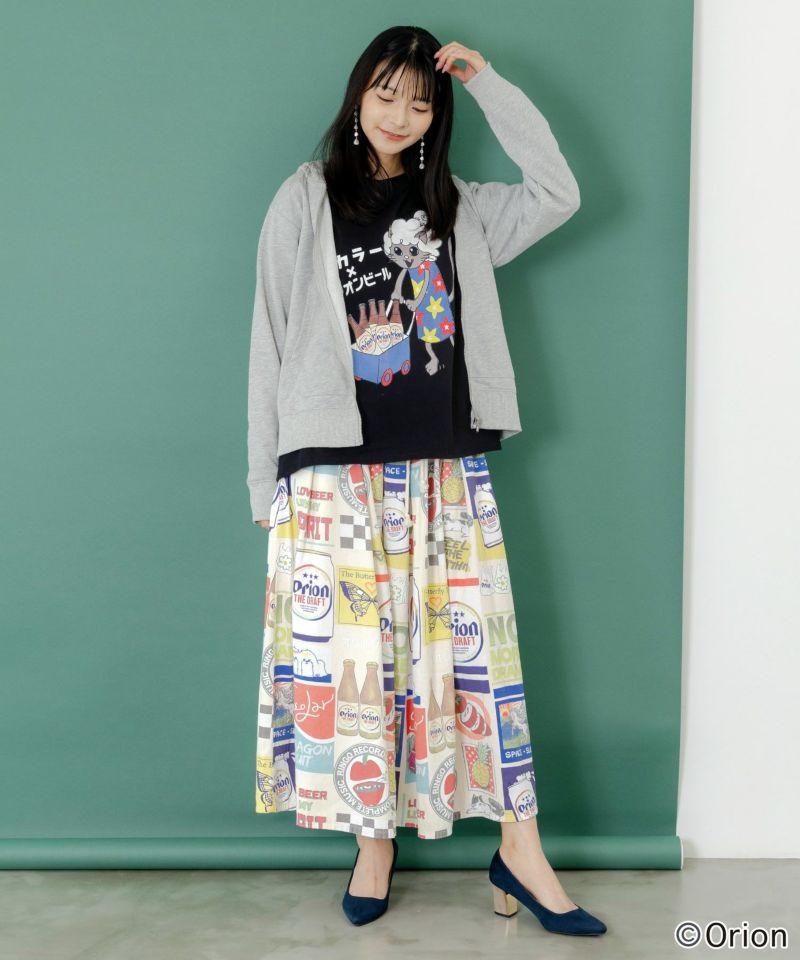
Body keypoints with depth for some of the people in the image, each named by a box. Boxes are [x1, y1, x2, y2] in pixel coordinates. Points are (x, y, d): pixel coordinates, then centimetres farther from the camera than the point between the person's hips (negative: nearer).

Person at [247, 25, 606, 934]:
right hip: (335, 473, -2)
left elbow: (559, 192, 2)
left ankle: (520, 852, 10)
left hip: (448, 470, 2)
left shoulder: (458, 209, 14)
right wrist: (265, 480, -1)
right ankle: (373, 842, 17)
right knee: (348, 654, 1)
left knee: (475, 649, 2)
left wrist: (489, 84, 3)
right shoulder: (305, 201, 5)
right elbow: (271, 345, 3)